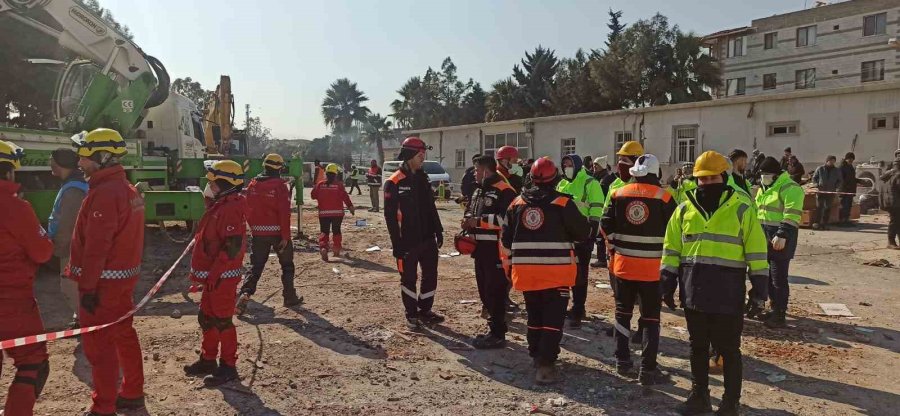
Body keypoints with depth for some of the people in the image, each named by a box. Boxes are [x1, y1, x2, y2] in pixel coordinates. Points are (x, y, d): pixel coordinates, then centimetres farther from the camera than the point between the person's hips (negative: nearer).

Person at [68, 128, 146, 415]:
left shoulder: (104, 193, -20)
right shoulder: (126, 188, 11)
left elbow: (97, 246, -23)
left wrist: (88, 287, -20)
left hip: (103, 281, -10)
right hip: (125, 276, 10)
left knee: (99, 344, -1)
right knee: (124, 335, 17)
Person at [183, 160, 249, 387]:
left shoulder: (230, 208, -20)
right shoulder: (221, 204, 13)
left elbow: (233, 245, -27)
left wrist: (214, 273, -24)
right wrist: (202, 271, 23)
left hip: (223, 276, -10)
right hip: (213, 275, 10)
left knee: (222, 321, -1)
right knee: (206, 318, 18)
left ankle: (228, 367, 10)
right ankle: (208, 359, 32)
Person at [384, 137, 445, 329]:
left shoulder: (422, 178, 9)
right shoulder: (394, 183, -13)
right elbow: (390, 215, -14)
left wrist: (438, 230, 11)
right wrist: (396, 243, -16)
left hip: (427, 238, 7)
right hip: (408, 241, -6)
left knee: (430, 275, 11)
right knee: (409, 278, 6)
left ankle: (425, 311, 26)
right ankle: (411, 315, 19)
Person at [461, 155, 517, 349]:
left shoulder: (504, 191, -13)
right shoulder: (480, 191, 18)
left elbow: (508, 218, -24)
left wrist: (479, 220, -21)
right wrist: (469, 220, 6)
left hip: (497, 250, -10)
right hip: (481, 249, 10)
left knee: (496, 292, -5)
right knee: (485, 291, 15)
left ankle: (497, 335, 4)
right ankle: (494, 327, 27)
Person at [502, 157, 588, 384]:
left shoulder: (517, 203, 4)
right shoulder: (563, 204, -9)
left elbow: (507, 239, 9)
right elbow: (583, 233, -3)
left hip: (526, 271, 5)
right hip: (556, 271, -4)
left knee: (535, 315, 20)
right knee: (553, 318, 0)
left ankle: (536, 355, 31)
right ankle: (545, 364, -7)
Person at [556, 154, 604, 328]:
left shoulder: (590, 184, -7)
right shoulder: (561, 185, 14)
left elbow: (596, 212, -12)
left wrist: (592, 235, -17)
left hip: (583, 237, -7)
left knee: (580, 276, -1)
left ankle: (577, 312, 5)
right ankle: (577, 307, 28)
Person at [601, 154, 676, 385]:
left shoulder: (618, 194, 0)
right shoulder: (664, 197, -8)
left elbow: (606, 226, 3)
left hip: (624, 264, 3)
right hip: (652, 267, -2)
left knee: (623, 312, 17)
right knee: (651, 318, 6)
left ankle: (622, 361, 23)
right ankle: (648, 369, 8)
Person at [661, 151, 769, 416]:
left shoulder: (741, 209, -3)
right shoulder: (684, 210, 6)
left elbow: (756, 249, -1)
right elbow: (671, 249, 10)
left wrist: (759, 284, -4)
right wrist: (667, 283, 6)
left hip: (728, 292, -3)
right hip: (693, 291, 3)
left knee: (728, 348, 7)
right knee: (698, 346, 14)